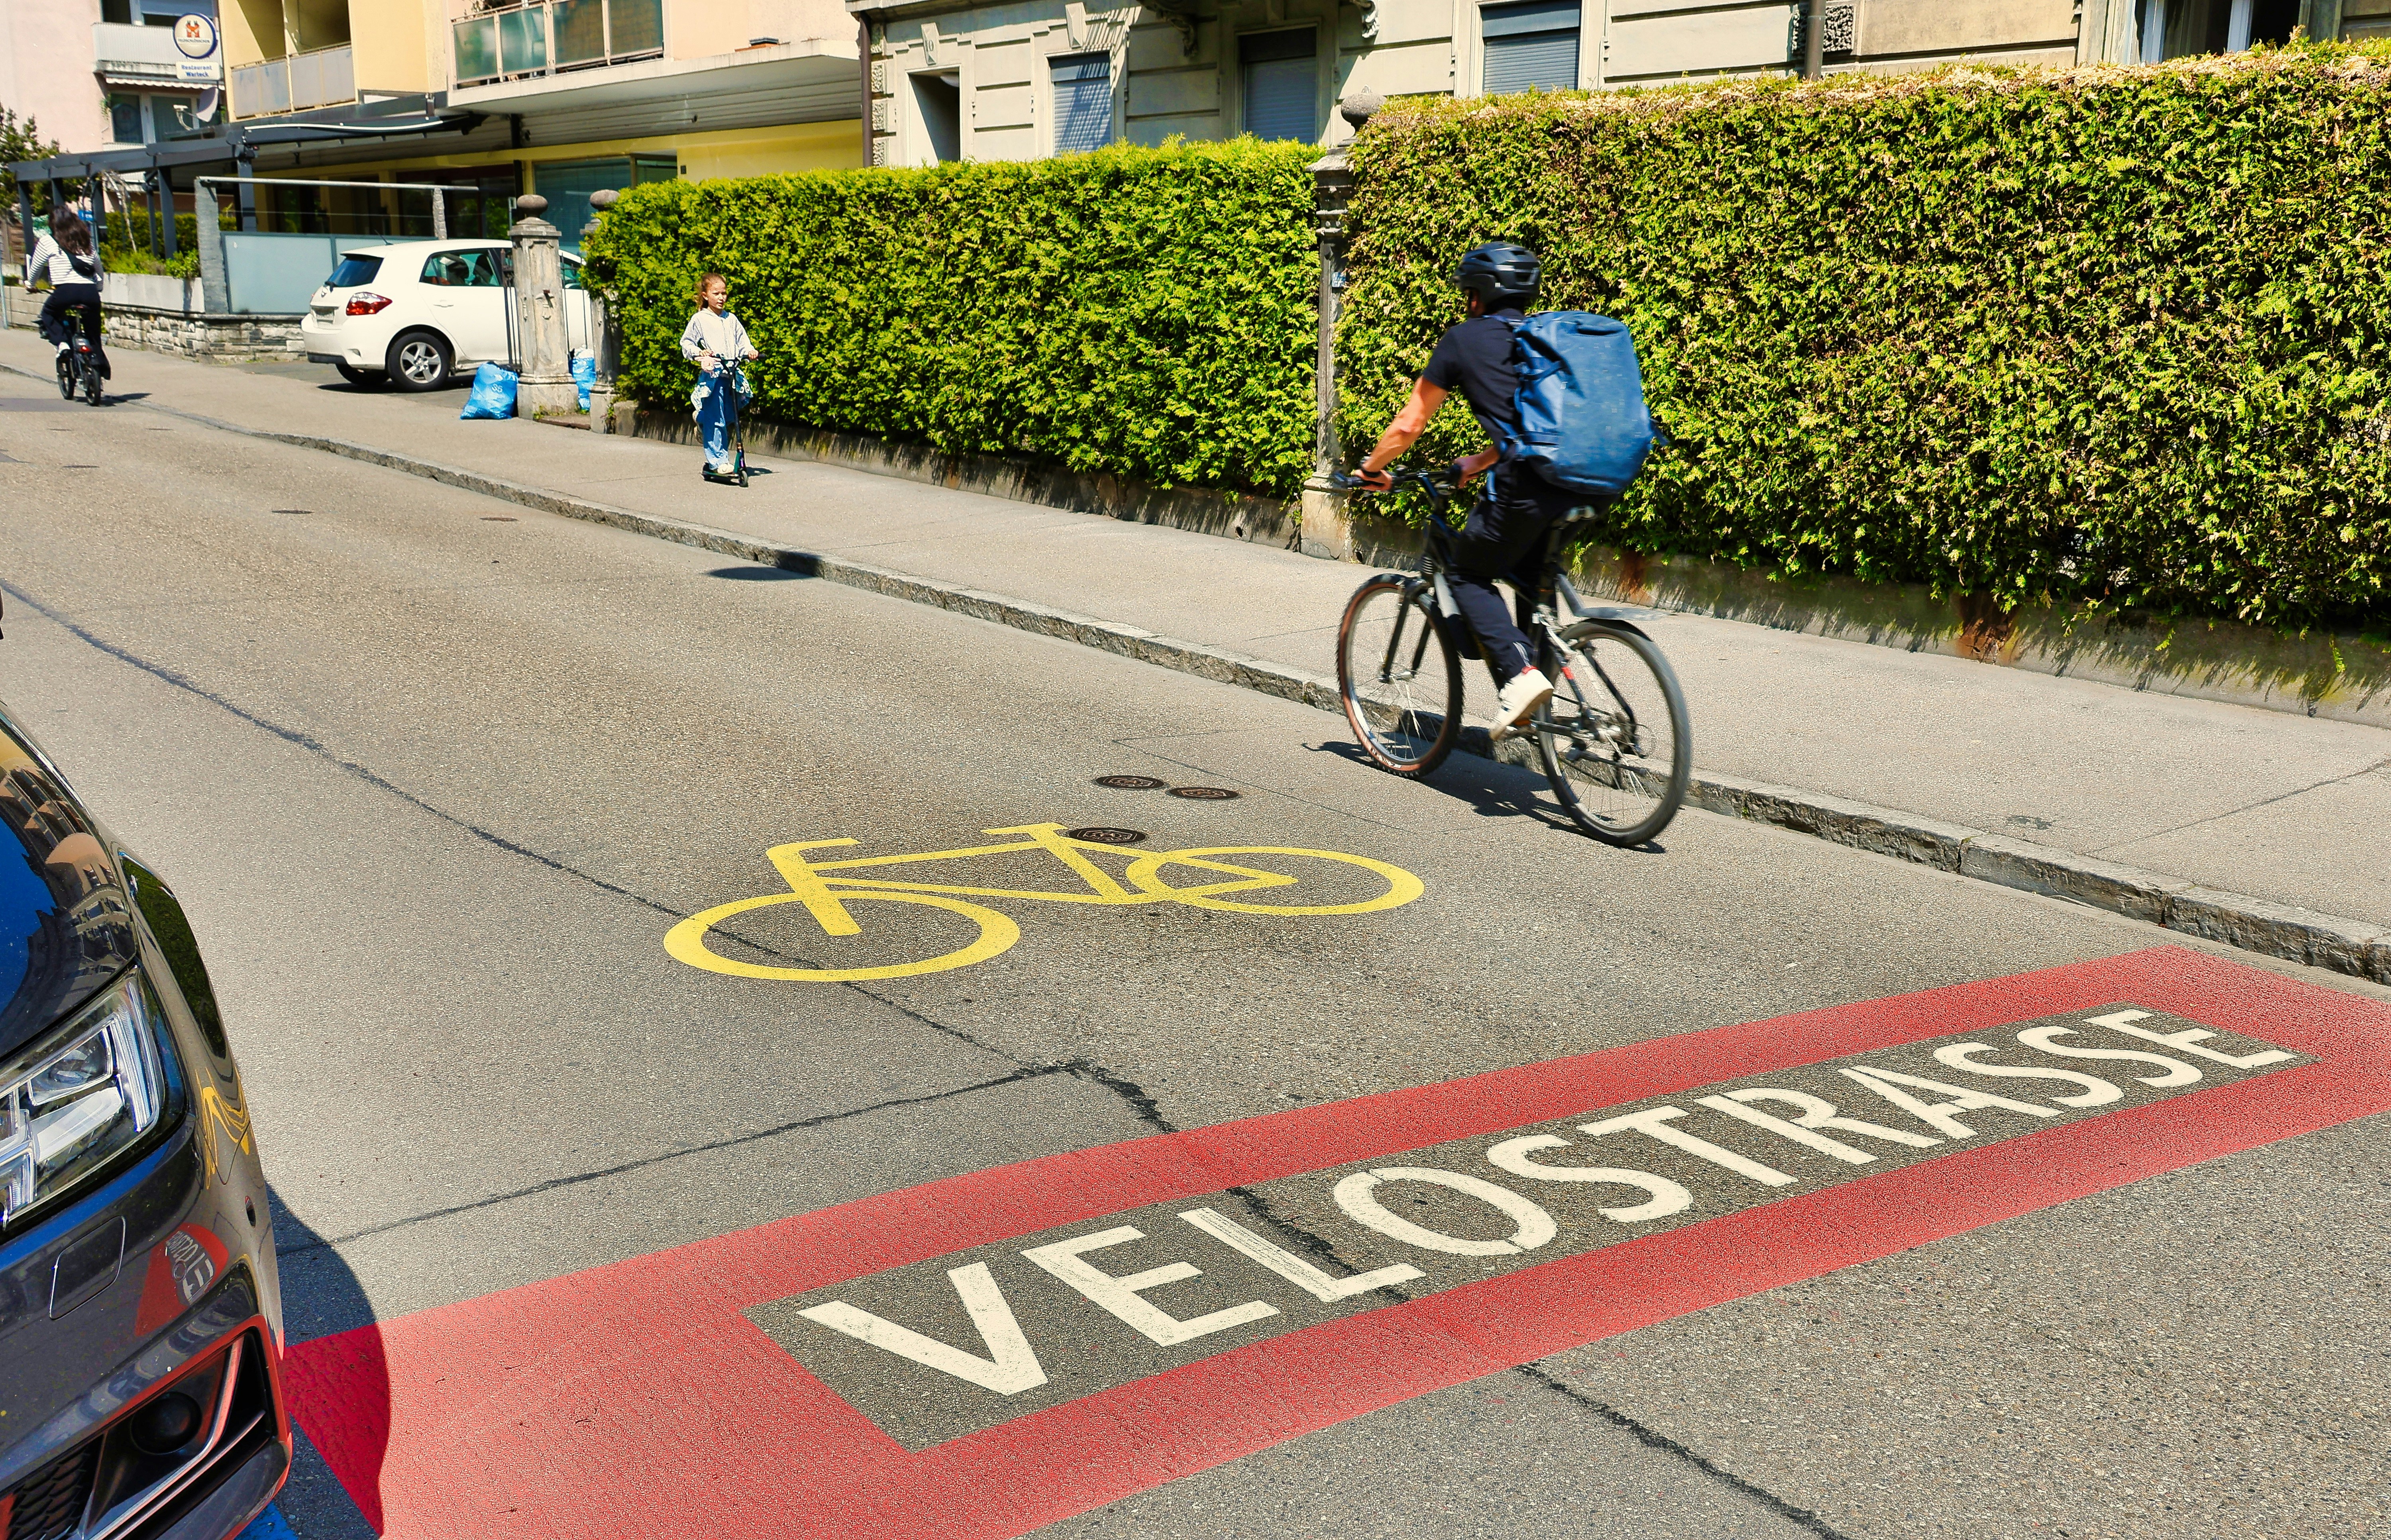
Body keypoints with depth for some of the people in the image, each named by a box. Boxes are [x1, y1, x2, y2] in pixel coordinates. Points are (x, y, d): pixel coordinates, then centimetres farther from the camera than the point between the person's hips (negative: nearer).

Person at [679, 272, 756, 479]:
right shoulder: (699, 319, 2)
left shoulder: (731, 320, 16)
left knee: (728, 420, 8)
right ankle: (719, 461, -8)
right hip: (712, 374, -5)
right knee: (715, 420, -9)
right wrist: (698, 352, -14)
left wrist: (749, 351, -5)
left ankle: (717, 458, 25)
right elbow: (686, 342, 5)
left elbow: (742, 341, 17)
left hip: (732, 374, 5)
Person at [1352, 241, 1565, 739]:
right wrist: (1477, 464, 49)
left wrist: (1371, 469, 31)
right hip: (1582, 486, 6)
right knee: (1532, 584, 25)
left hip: (1526, 488, -6)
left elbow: (1409, 425, 14)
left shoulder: (1464, 339, 10)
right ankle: (1525, 707, 23)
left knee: (1469, 575, 13)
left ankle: (1518, 674, -7)